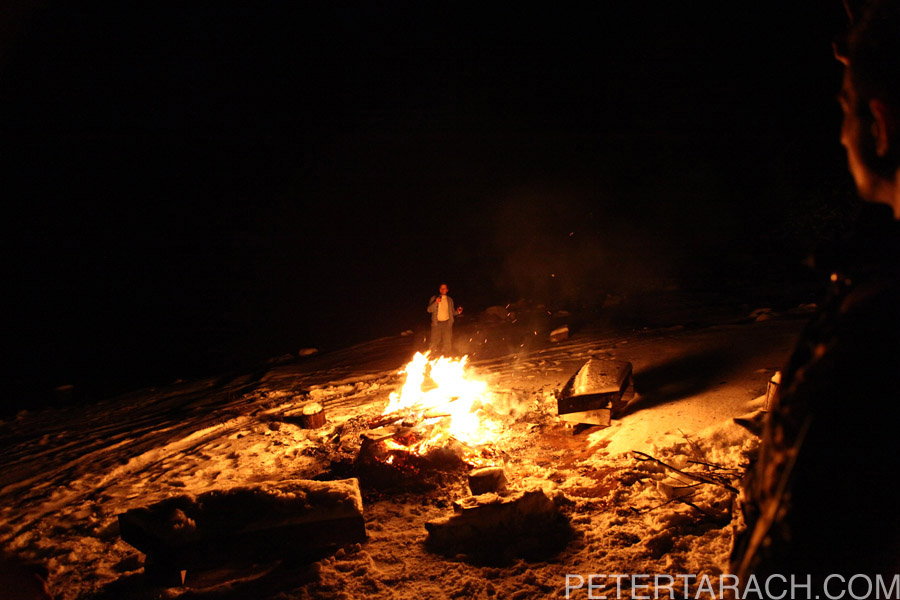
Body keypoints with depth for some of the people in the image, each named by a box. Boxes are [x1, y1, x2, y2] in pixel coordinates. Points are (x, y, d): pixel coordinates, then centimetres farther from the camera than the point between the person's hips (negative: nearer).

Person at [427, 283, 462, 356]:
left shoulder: (450, 300, 14)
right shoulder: (434, 298, 8)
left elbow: (452, 312, 15)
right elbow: (429, 310, -3)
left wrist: (458, 311, -6)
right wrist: (435, 303, -17)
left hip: (447, 323, 1)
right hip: (436, 323, -1)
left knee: (447, 342, -2)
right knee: (435, 342, -1)